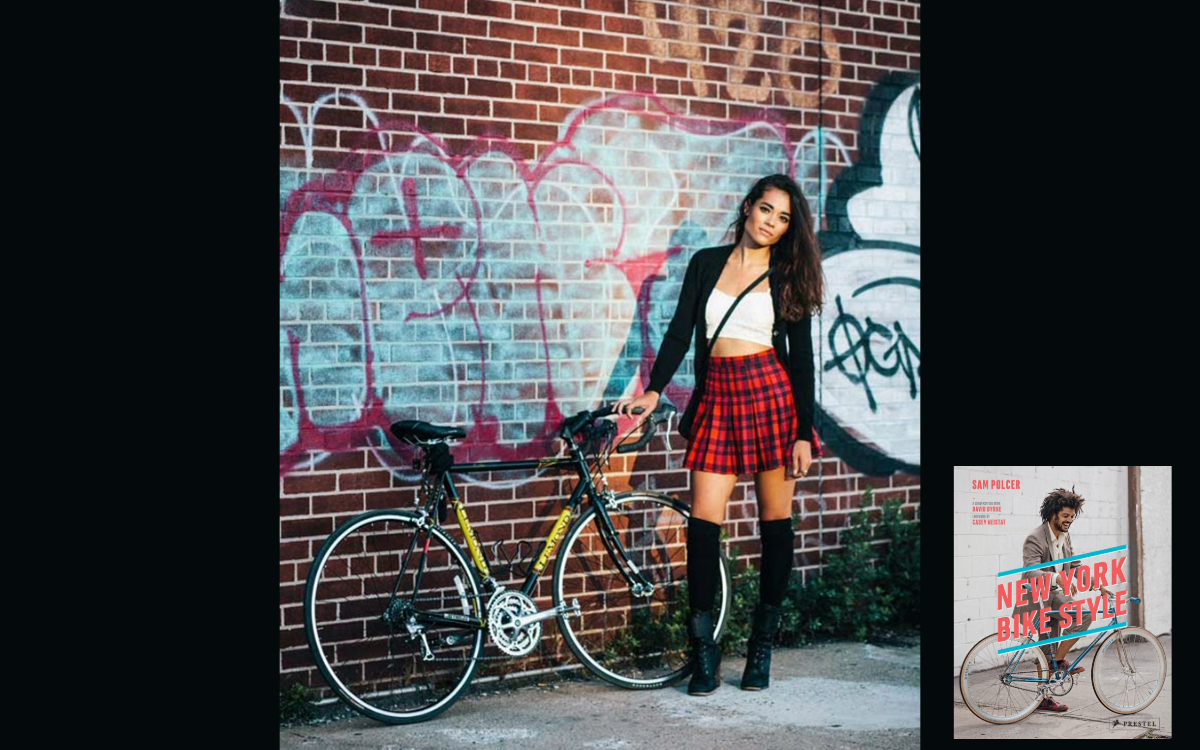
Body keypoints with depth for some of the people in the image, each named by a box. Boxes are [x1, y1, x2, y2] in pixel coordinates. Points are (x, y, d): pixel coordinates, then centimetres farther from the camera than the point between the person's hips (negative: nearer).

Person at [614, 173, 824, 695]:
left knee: (775, 521, 2)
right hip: (718, 397, 1)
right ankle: (703, 653, 1)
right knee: (703, 521, -7)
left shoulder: (787, 278, 6)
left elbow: (801, 357, 3)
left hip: (772, 394, -1)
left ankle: (762, 646, 14)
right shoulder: (706, 263, 10)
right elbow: (681, 331, 6)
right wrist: (653, 390, -8)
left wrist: (803, 434, -3)